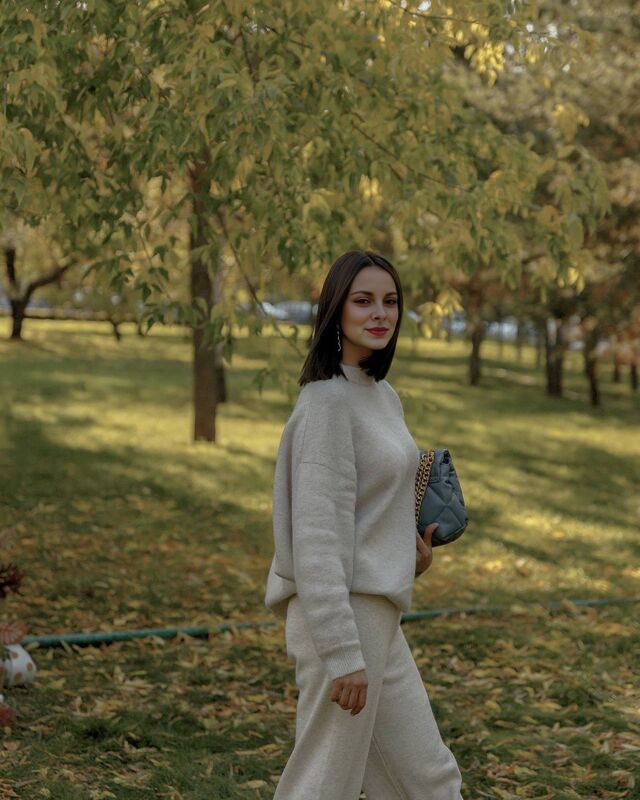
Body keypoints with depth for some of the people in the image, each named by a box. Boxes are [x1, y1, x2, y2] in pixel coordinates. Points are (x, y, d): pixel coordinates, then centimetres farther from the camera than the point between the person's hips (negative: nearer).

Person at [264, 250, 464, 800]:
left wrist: (407, 540, 3)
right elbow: (318, 533, -21)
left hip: (378, 617, 9)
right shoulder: (328, 400, -16)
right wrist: (342, 652, -22)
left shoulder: (384, 395, 11)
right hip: (341, 615, -9)